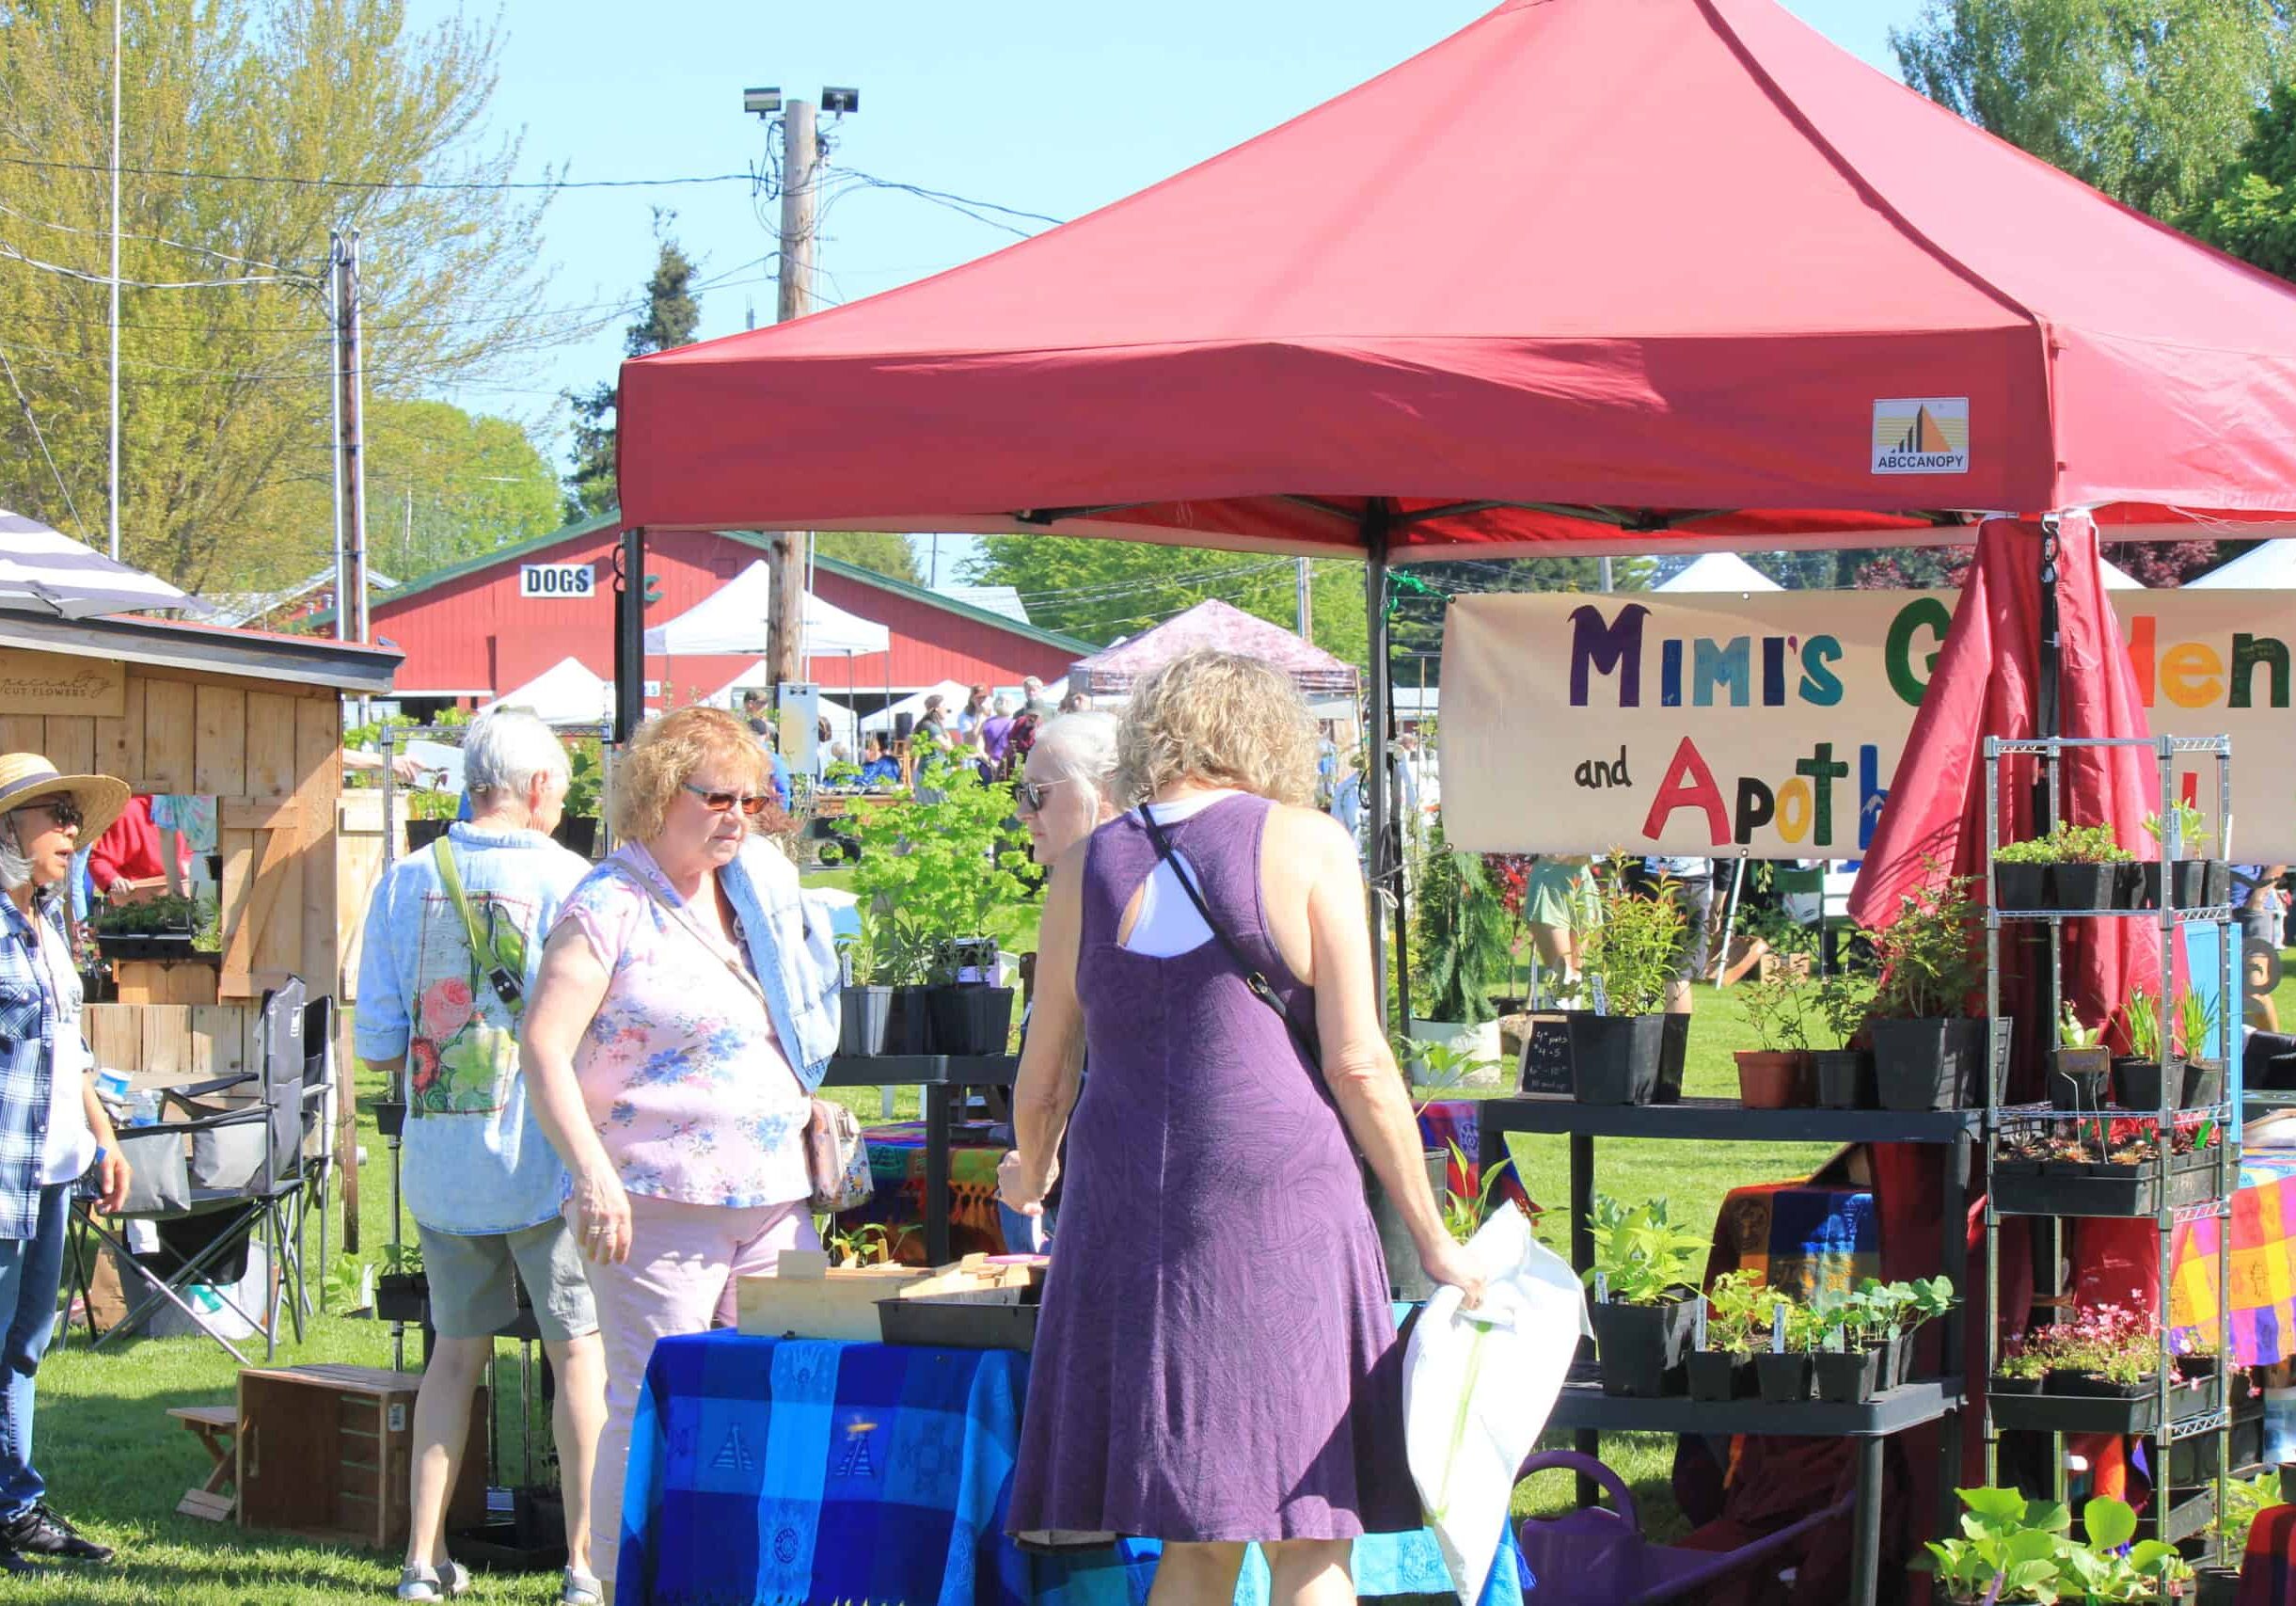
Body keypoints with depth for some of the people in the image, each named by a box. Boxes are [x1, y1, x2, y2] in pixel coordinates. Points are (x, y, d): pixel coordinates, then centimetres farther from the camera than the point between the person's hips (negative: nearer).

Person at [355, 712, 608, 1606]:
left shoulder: (406, 882, 1)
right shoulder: (570, 881, -9)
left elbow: (376, 1046, 3)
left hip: (438, 1157, 4)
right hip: (542, 1155, -4)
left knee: (457, 1351, 16)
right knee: (579, 1350, 5)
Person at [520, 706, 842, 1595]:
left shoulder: (763, 895, 14)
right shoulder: (609, 907, -6)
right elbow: (544, 1050, -14)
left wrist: (808, 1107, 16)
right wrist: (593, 1174, -23)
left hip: (777, 1196, 7)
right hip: (661, 1205, -7)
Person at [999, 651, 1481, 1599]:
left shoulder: (1088, 867, 10)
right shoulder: (1304, 845, 0)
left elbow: (1042, 1083, 15)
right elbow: (1357, 1065, -4)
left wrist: (1032, 1174, 37)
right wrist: (1431, 1237, 3)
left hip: (1125, 1204, 4)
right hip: (1280, 1208, -4)